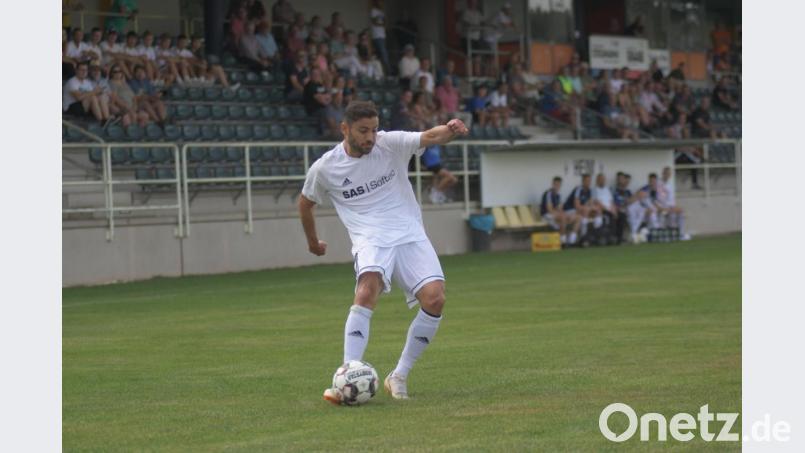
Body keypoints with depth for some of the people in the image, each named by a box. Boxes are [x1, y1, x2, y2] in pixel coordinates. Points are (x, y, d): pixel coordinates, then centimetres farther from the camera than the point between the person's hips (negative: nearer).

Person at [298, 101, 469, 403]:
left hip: (410, 236, 2)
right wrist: (313, 242, 31)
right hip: (371, 241, -2)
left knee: (435, 298, -18)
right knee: (367, 291, -32)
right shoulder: (325, 168, 1)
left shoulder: (391, 144, 0)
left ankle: (399, 376, -1)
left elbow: (430, 137, -16)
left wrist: (450, 130, -39)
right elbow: (305, 203, 20)